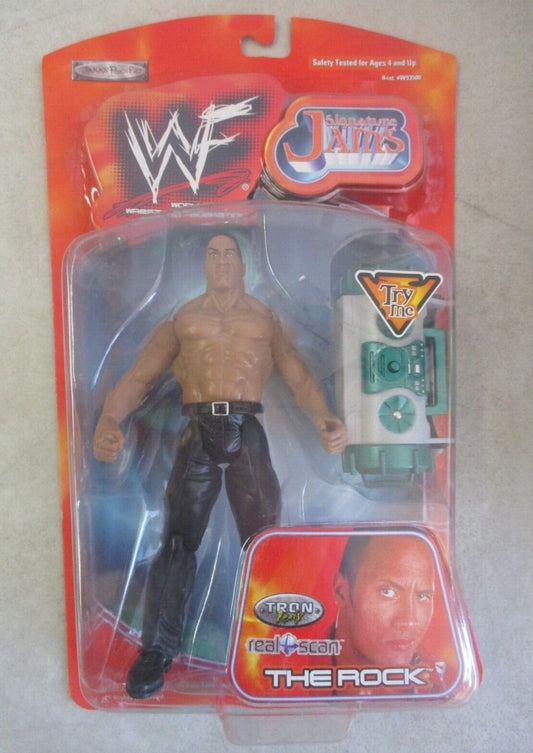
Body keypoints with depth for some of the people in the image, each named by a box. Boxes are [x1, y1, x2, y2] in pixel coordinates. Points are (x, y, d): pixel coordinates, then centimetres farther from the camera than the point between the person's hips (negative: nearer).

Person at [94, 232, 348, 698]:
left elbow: (300, 379, 8)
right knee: (178, 540, -1)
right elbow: (140, 377, 6)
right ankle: (157, 650, 12)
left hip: (247, 431, 0)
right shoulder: (180, 321, 17)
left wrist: (325, 421, -12)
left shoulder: (266, 320, 18)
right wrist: (109, 419, -14)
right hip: (197, 431, 0)